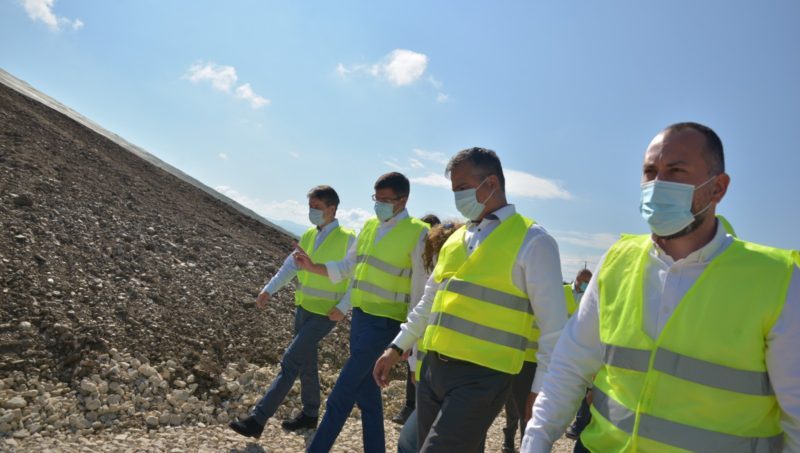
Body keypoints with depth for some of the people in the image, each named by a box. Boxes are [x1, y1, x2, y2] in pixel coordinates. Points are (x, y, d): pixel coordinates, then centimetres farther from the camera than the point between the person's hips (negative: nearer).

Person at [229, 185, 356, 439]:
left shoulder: (347, 239, -11)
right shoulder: (308, 235, 8)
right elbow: (291, 266, 8)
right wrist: (269, 290, -3)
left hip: (325, 313, -7)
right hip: (303, 308, 7)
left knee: (290, 362, -10)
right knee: (305, 363, 15)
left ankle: (258, 419, -7)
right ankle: (310, 414, 32)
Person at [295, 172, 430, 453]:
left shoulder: (417, 234, -11)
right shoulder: (369, 226, 8)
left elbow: (419, 289, -10)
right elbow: (349, 267, 15)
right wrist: (313, 267, 1)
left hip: (384, 321, -7)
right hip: (360, 315, 7)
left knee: (341, 394, -5)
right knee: (367, 393, 14)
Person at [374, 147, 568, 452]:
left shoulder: (532, 241, -7)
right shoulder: (455, 238, 13)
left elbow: (553, 327, -8)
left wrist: (540, 391, -10)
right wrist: (397, 348, 20)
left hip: (481, 378, -7)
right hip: (433, 369, 7)